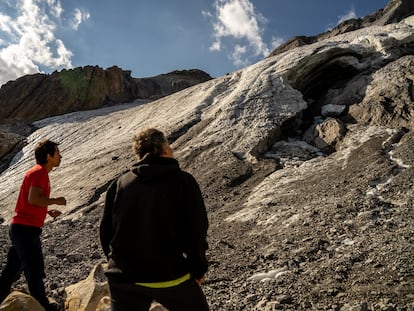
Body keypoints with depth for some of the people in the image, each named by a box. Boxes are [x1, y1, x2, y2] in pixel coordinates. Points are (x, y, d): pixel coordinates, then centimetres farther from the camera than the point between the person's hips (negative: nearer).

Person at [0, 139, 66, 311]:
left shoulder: (38, 172, 17)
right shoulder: (39, 172, -14)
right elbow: (33, 199, -26)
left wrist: (48, 211, 15)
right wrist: (55, 201, -14)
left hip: (19, 227, 10)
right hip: (26, 229, -10)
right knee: (35, 271, 1)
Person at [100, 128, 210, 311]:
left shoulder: (119, 184, 0)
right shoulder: (183, 181, -10)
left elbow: (106, 231, 6)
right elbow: (196, 232, -11)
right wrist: (198, 269, 4)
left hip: (123, 279, 3)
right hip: (170, 278, -2)